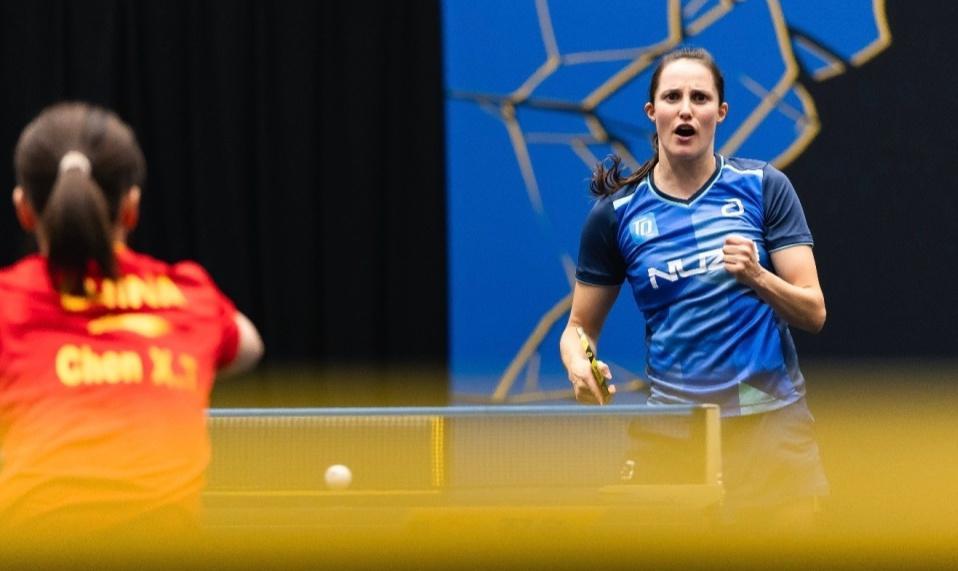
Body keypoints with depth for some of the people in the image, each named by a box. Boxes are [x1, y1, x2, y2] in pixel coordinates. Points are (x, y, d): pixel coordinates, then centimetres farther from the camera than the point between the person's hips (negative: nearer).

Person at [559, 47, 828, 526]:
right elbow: (579, 326, 12)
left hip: (771, 423, 0)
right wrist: (579, 365, -11)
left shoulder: (763, 187, 1)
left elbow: (813, 313, -1)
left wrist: (757, 276, -20)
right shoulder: (616, 214, 4)